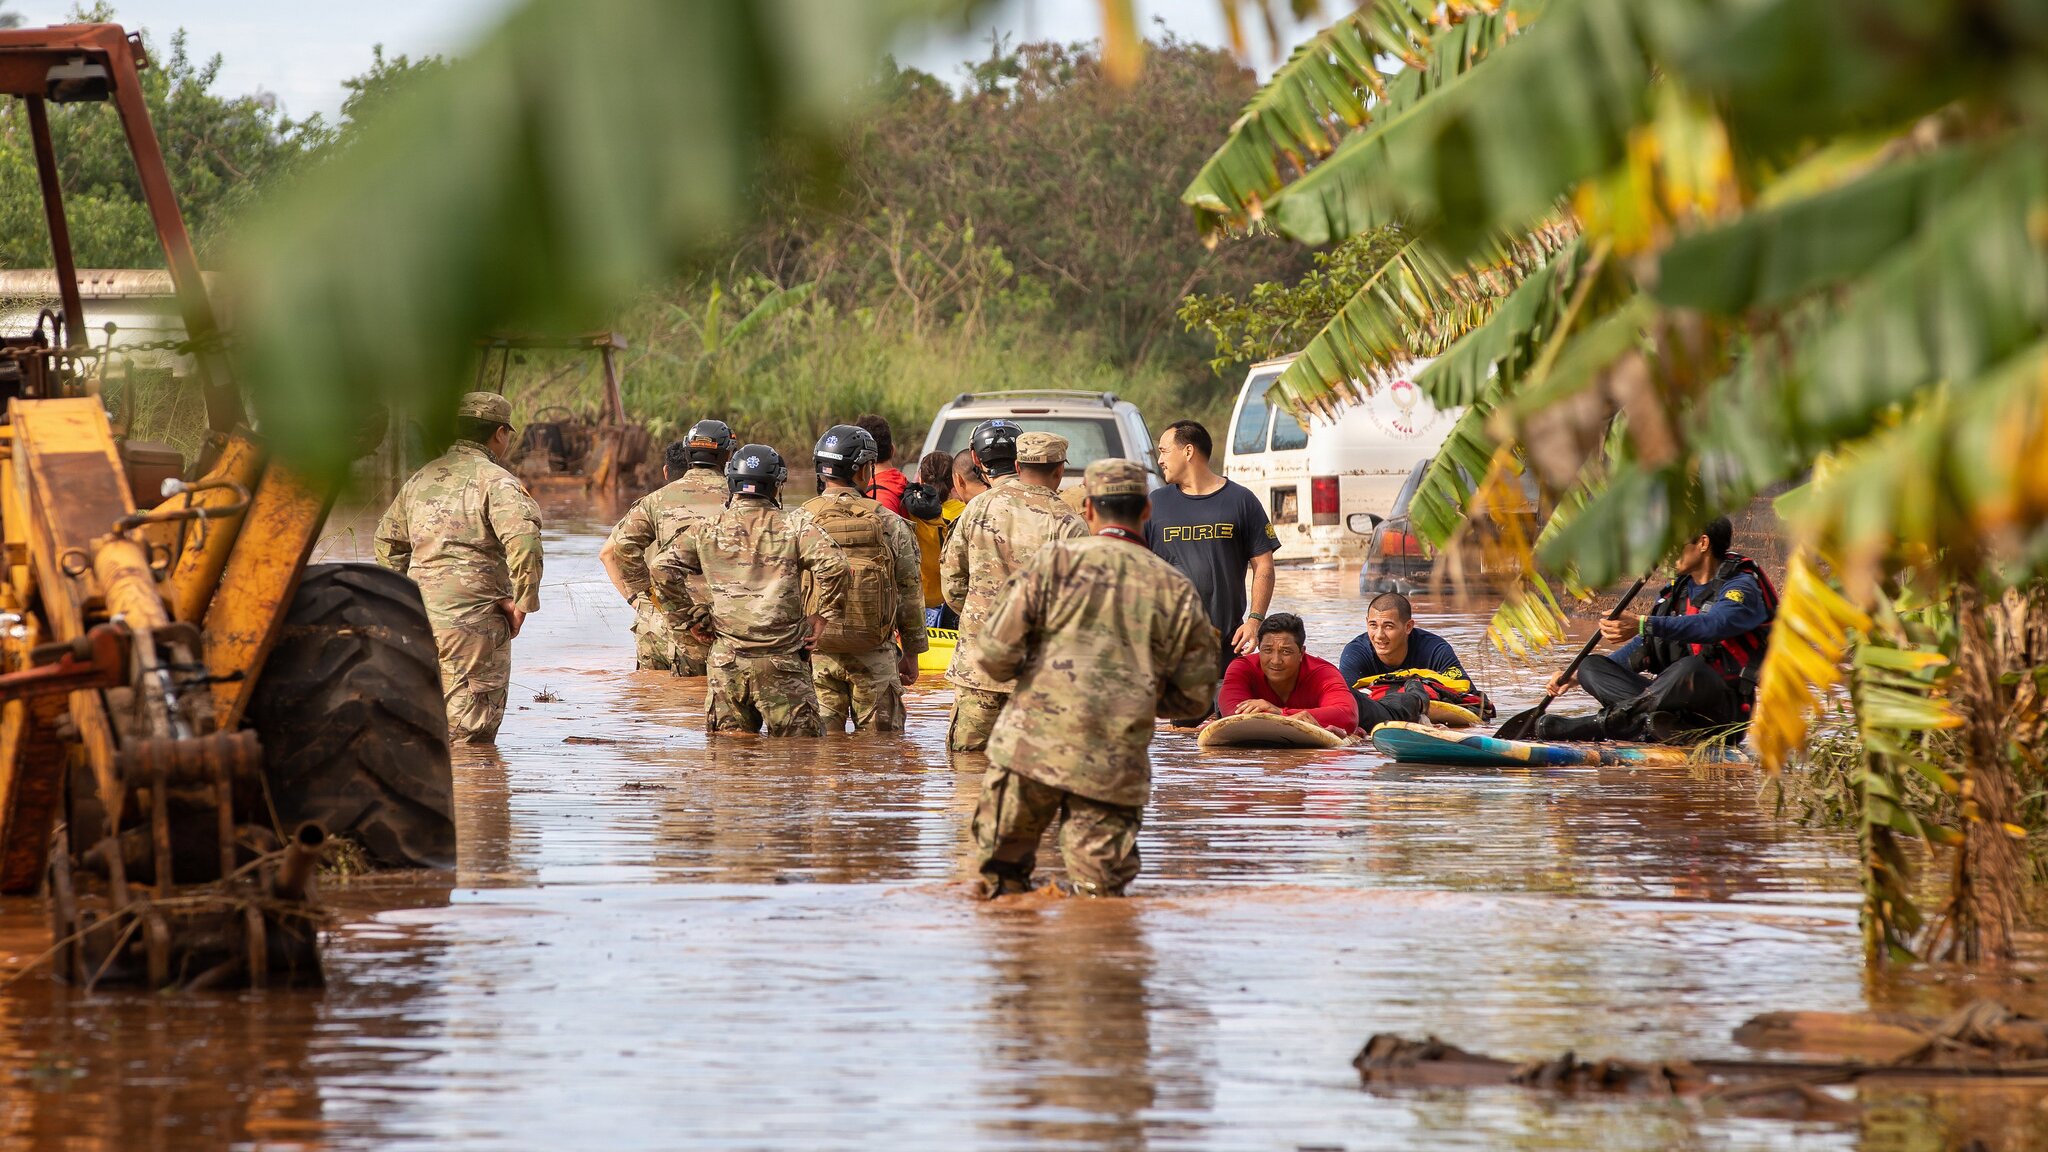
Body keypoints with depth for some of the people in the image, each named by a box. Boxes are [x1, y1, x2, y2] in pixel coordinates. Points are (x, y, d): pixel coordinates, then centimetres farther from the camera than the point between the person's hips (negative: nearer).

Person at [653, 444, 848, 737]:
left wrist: (692, 618, 8)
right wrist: (821, 615, 0)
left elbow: (663, 567, 1)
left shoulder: (708, 529, 6)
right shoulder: (795, 524, -2)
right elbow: (833, 566, -14)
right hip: (782, 663, -2)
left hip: (726, 661, 2)